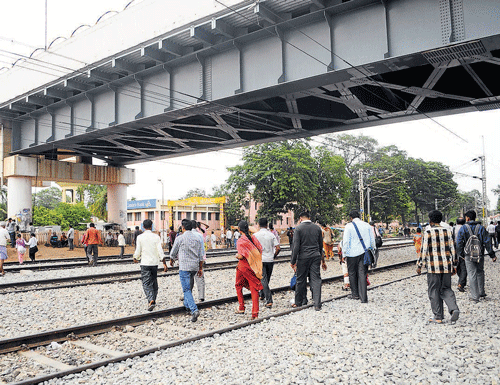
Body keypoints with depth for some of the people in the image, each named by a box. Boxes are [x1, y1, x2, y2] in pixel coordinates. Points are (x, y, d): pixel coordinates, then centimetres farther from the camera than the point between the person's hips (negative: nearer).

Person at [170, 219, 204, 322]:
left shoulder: (180, 238, -6)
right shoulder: (197, 238, 8)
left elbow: (173, 253, 5)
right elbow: (201, 256, 9)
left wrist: (172, 261, 27)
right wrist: (200, 268, 17)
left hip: (184, 267, -6)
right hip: (194, 267, 6)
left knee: (186, 289, -7)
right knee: (189, 287, 24)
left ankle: (194, 310, -21)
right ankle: (187, 305, 37)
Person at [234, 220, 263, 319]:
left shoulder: (240, 241, -16)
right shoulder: (253, 238, -3)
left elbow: (241, 256, -19)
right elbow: (260, 250, 0)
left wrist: (236, 256, 1)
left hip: (243, 266, -3)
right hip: (253, 267, 3)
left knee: (238, 286, 21)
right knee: (254, 288, 6)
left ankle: (241, 308, 25)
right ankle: (255, 313, 2)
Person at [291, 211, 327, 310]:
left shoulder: (298, 228, -6)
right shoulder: (317, 228, 7)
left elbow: (296, 246, -10)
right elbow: (321, 245, 14)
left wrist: (293, 261, -6)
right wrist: (322, 259, 24)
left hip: (303, 257, -3)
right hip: (316, 256, 3)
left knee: (301, 280, 9)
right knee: (316, 279, 2)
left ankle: (299, 302, 21)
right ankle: (317, 304, -3)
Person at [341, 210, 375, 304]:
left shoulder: (349, 226, -7)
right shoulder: (367, 225, 5)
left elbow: (346, 241, -9)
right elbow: (372, 240, 11)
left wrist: (344, 254, -2)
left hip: (353, 254, -3)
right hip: (364, 253, 3)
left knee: (352, 274, 13)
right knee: (362, 274, 2)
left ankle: (355, 294, 24)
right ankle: (363, 297, -2)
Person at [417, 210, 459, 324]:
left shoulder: (428, 233, -8)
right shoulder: (447, 231, 6)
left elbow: (424, 251, -9)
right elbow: (452, 249, 8)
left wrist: (419, 265, -1)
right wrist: (453, 265, 16)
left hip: (433, 267, -4)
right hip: (447, 265, 5)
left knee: (434, 291, 5)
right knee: (446, 289, 15)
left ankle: (438, 317, 9)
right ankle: (454, 309, -6)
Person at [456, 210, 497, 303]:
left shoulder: (463, 228, -5)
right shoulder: (481, 227, 2)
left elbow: (459, 242, -6)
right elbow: (487, 241, 1)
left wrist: (461, 254, 5)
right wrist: (492, 254, 4)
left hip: (468, 255, -3)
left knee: (472, 275, 0)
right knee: (480, 273, 19)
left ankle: (474, 297, 2)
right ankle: (481, 292, 27)